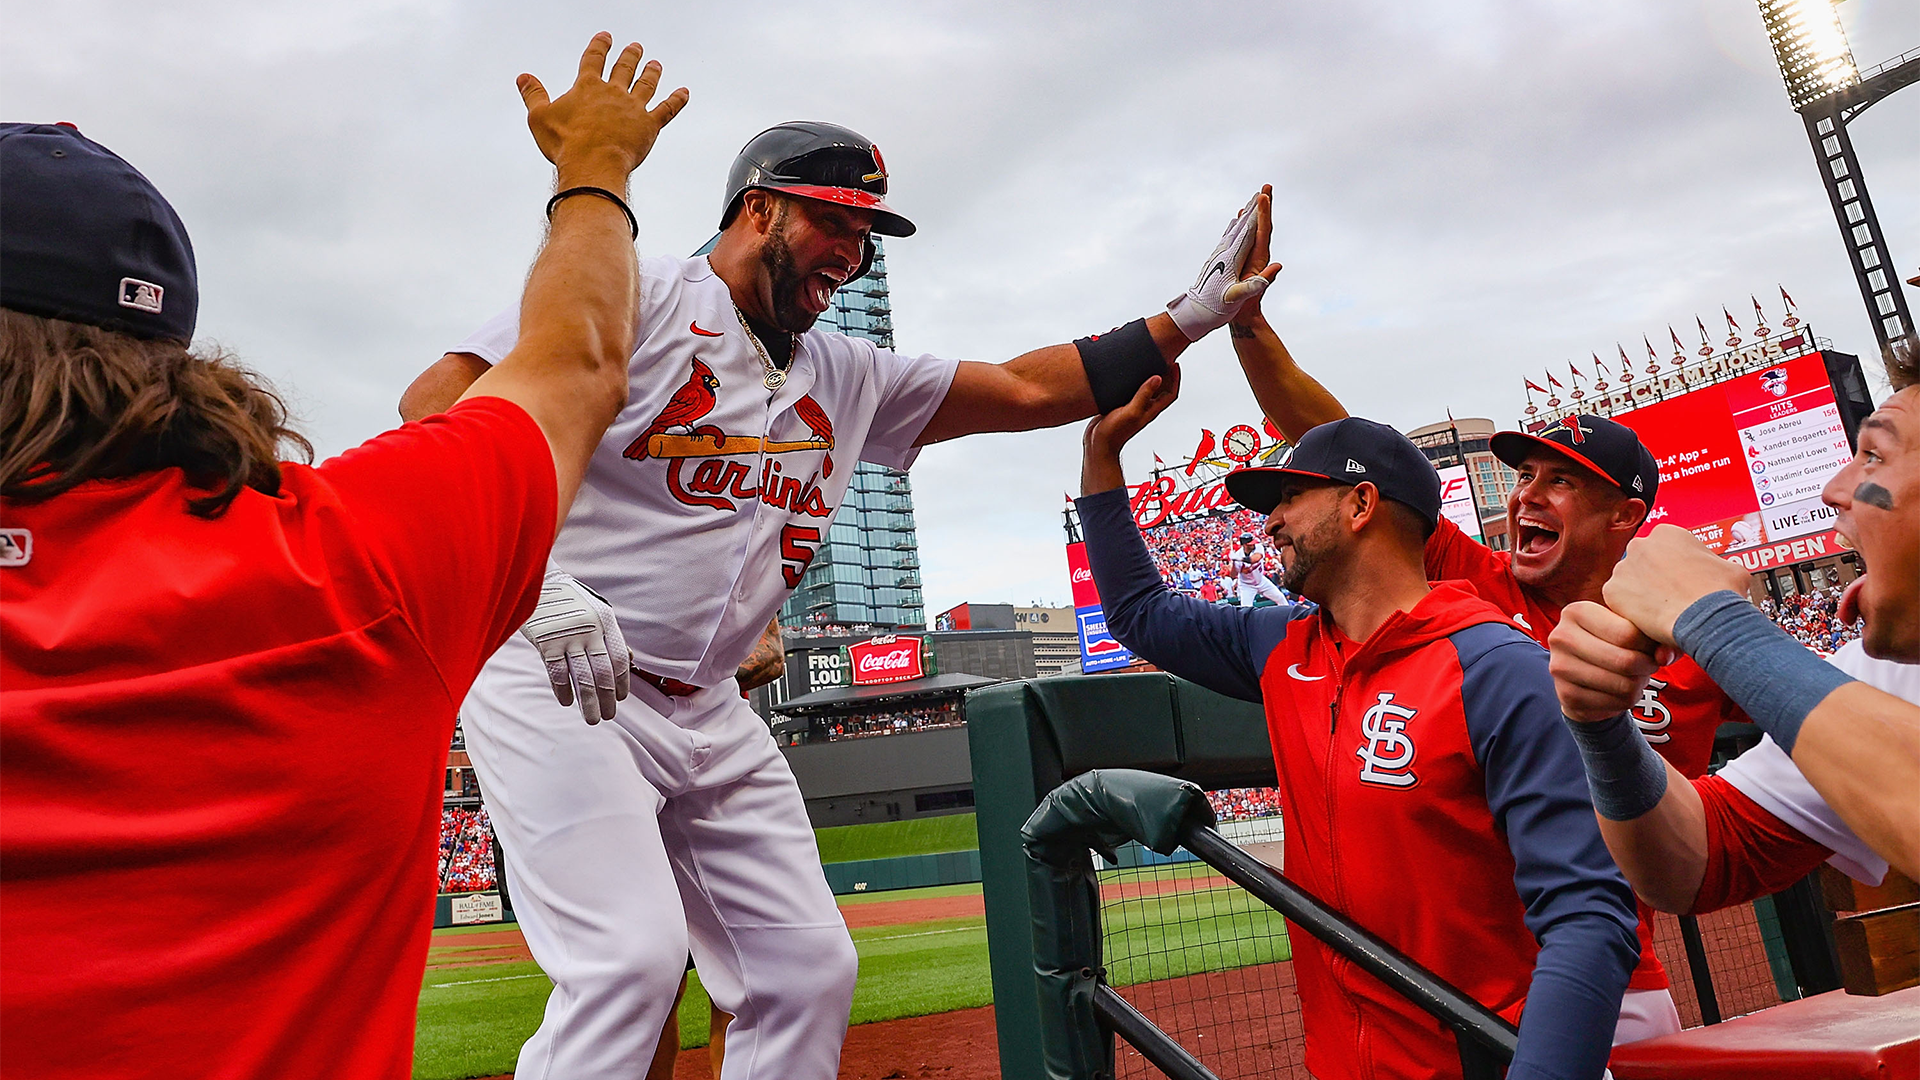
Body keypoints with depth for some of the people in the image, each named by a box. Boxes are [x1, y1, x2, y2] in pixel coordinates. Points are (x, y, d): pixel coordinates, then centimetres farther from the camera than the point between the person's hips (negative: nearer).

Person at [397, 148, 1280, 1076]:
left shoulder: (848, 380, 14)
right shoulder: (635, 295, -5)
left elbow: (1028, 388, 14)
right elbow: (440, 403, -13)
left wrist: (1189, 317, 8)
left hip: (708, 715, 7)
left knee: (810, 968, 4)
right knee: (632, 957, -21)